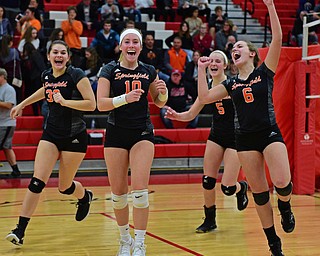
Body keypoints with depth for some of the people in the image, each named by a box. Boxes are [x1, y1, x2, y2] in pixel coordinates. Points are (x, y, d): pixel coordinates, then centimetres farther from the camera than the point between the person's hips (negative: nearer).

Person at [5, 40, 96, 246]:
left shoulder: (76, 75, -14)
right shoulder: (46, 76, 4)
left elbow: (92, 104, -18)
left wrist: (65, 102, -24)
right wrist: (22, 104, 32)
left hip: (74, 136, -4)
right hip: (51, 134, 4)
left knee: (65, 187, 6)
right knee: (37, 182, -9)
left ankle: (85, 197, 43)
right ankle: (20, 230, -8)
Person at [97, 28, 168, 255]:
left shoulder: (149, 71, 5)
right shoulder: (110, 70, -2)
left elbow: (159, 103, 16)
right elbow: (101, 104, -11)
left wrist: (163, 91, -6)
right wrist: (125, 98, -26)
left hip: (143, 133, 1)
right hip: (116, 133, 0)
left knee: (140, 189, -12)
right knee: (118, 191, 4)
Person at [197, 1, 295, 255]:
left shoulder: (265, 72, 2)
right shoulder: (231, 84, 13)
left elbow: (278, 39, -10)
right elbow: (204, 97, 6)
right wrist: (202, 69, 5)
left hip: (270, 134, -4)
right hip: (245, 140, 4)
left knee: (282, 183, -24)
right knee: (259, 193, 3)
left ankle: (285, 208, 12)